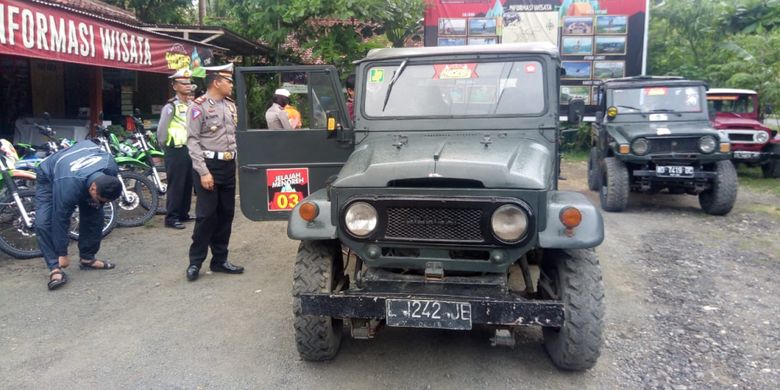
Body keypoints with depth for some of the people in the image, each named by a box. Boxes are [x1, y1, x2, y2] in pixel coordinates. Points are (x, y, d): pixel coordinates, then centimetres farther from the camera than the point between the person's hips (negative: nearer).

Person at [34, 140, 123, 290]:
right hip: (49, 177, -4)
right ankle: (55, 268, -17)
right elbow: (60, 220, -34)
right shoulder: (69, 185, -45)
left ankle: (87, 258, 9)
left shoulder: (111, 168, -33)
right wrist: (62, 254, -24)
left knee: (94, 215, -7)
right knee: (43, 223, -22)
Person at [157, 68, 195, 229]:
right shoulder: (170, 107, -10)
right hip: (176, 151, -7)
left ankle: (183, 213, 24)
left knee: (188, 184, 12)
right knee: (176, 186, -3)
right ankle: (171, 217, 4)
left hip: (190, 149, 7)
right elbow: (161, 130, -8)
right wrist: (166, 146, 0)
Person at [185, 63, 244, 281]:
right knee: (206, 215, -5)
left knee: (226, 214, 10)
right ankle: (195, 262, 8)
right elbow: (193, 141, -13)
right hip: (210, 166, -7)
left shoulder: (230, 105, 12)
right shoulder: (198, 106, -9)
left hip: (229, 166, 7)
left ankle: (220, 260, 20)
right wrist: (203, 172, -19)